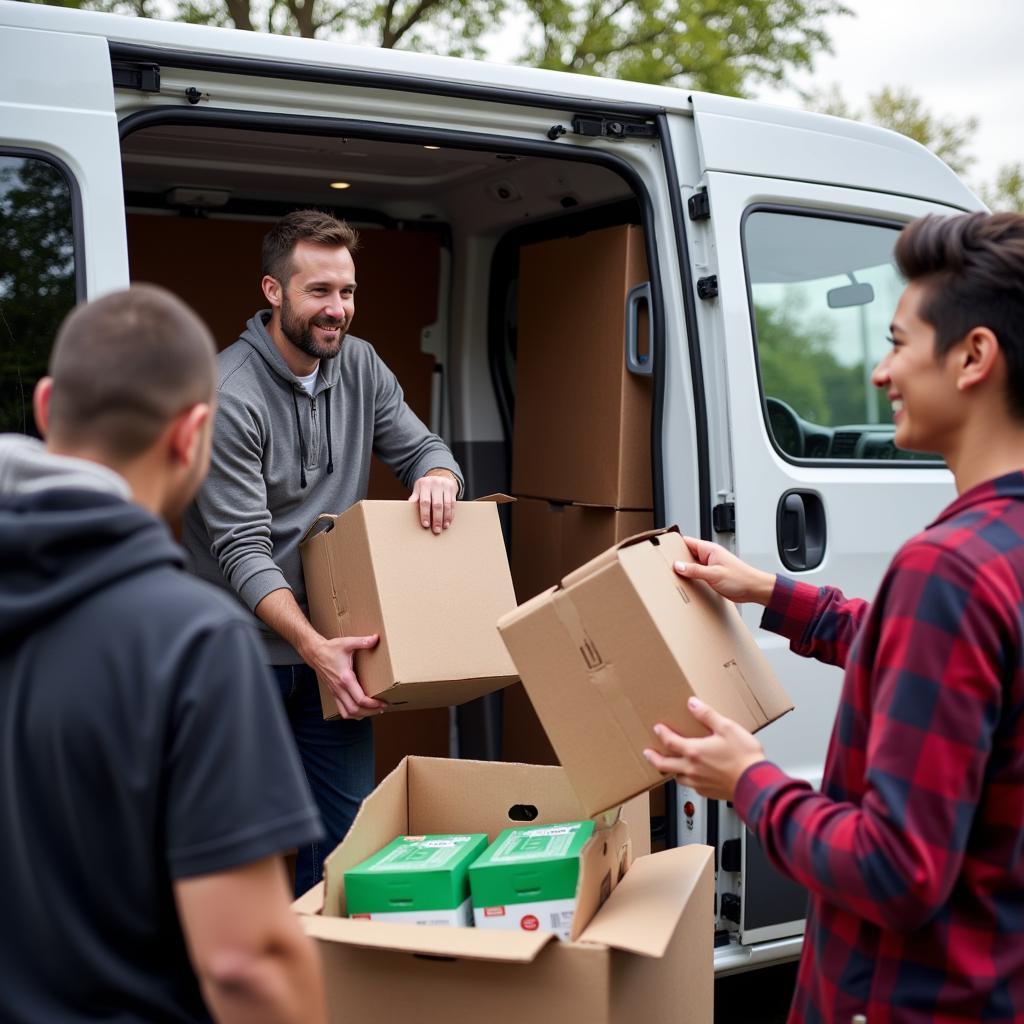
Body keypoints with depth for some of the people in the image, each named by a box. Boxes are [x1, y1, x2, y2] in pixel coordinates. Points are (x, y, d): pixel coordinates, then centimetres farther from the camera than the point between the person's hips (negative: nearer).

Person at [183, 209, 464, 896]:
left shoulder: (359, 365, 3)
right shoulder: (229, 395, -17)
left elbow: (423, 447, 8)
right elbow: (243, 549, -21)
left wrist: (437, 476, -18)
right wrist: (313, 647, -31)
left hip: (335, 641, 6)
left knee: (349, 825, 9)